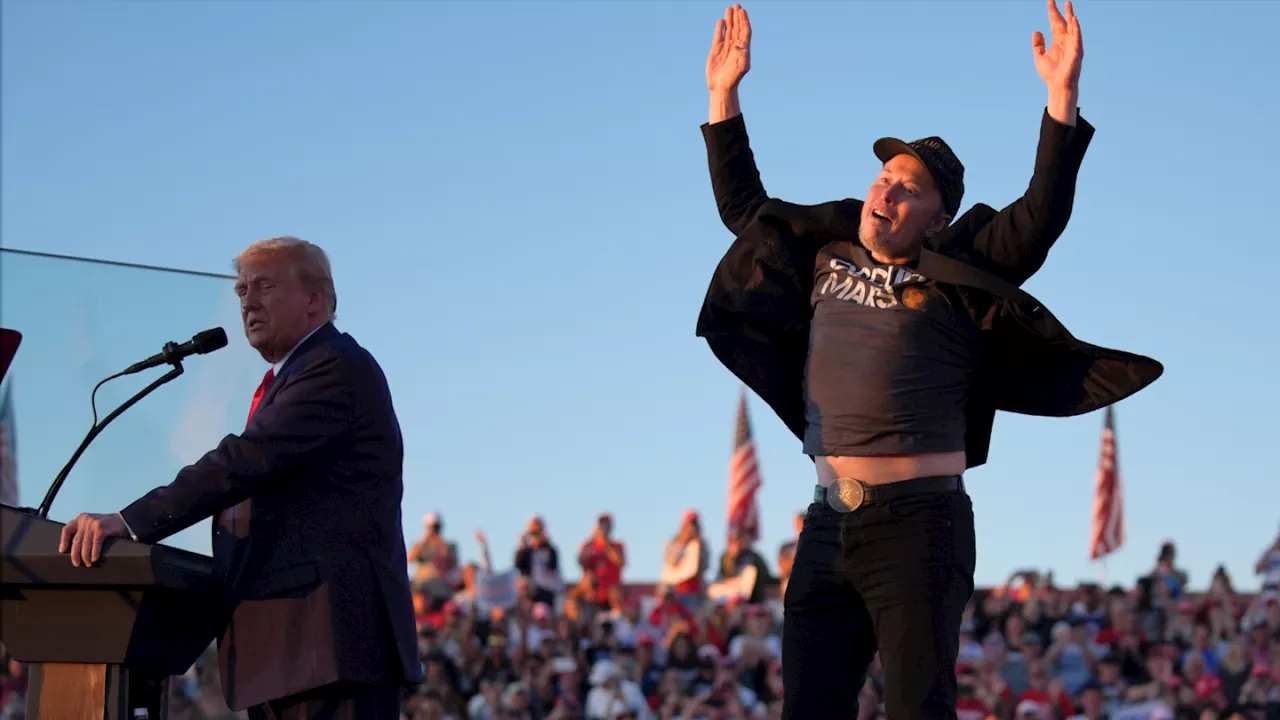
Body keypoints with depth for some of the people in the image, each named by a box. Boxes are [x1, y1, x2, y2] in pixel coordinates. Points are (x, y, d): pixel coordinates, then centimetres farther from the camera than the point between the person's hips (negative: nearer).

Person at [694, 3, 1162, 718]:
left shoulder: (953, 278, 2)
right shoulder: (825, 256, 17)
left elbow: (1041, 220, -10)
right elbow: (743, 206, 29)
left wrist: (1063, 96, -18)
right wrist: (725, 93, 26)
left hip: (918, 523, -5)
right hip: (829, 525, 5)